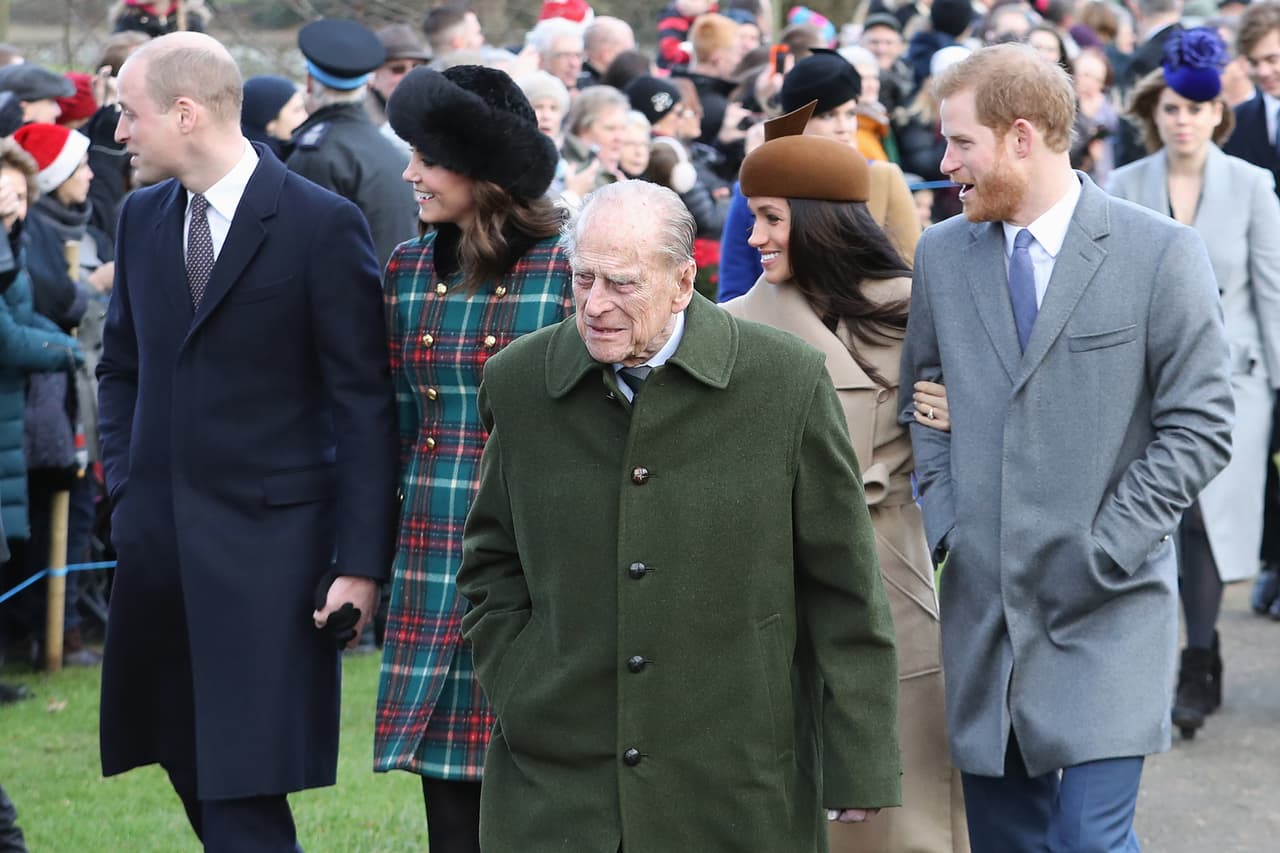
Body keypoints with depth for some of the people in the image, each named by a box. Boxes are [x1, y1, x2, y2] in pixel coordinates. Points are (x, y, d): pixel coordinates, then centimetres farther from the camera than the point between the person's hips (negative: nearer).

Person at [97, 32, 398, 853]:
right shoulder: (142, 217, 9)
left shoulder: (323, 225, -9)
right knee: (195, 777, 11)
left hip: (267, 546, -6)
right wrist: (126, 484, 9)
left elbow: (365, 408, -9)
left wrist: (361, 561, -12)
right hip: (156, 540, 6)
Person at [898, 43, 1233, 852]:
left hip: (1107, 609, -4)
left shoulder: (1160, 253, -6)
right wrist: (945, 513, 3)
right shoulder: (942, 254, 8)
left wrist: (1105, 549, -12)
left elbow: (1201, 427, -6)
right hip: (982, 600, 4)